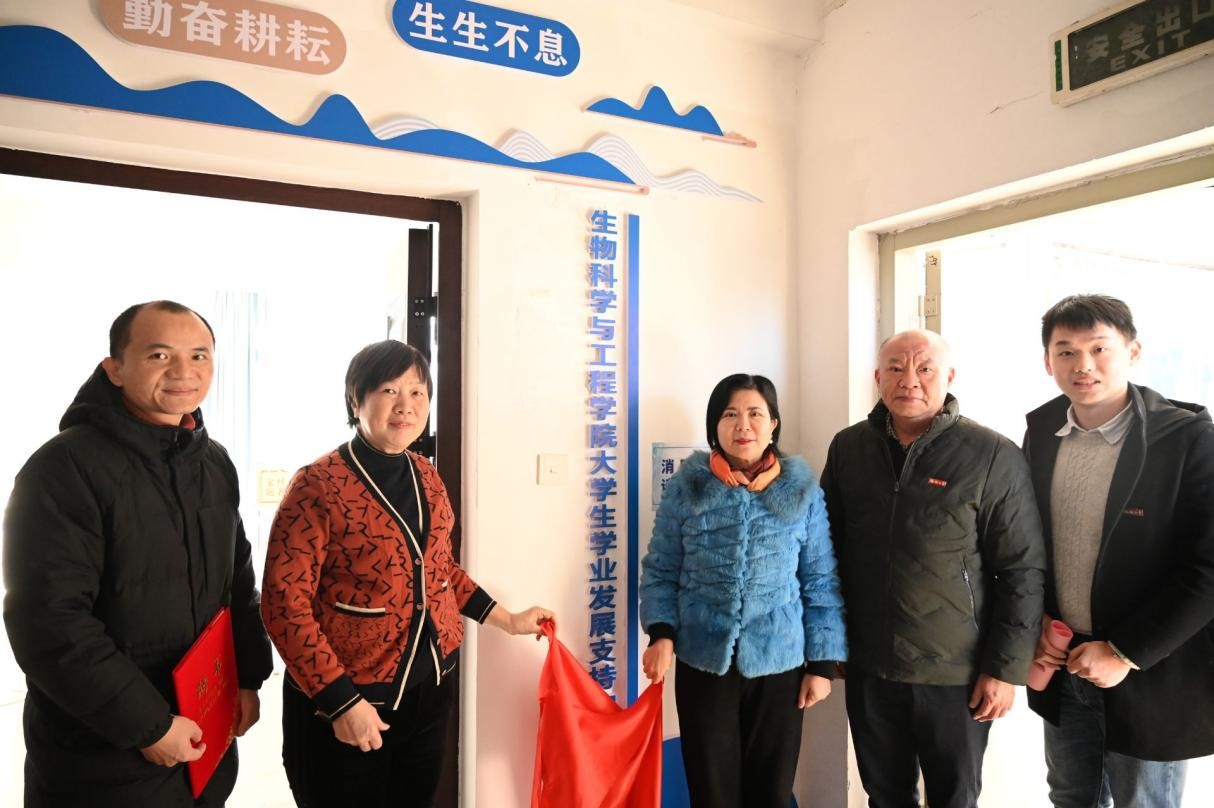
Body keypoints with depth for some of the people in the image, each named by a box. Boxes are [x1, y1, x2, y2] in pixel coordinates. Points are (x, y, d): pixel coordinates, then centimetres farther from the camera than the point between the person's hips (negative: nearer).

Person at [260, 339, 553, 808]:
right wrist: (341, 701, -20)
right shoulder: (319, 485, -16)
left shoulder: (426, 477, 4)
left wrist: (507, 620, 14)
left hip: (430, 687, 6)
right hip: (344, 698, -6)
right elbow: (284, 603, -18)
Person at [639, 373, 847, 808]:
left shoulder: (802, 490, -2)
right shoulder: (686, 486, -2)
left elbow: (821, 583, 1)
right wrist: (662, 634, -11)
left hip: (779, 664, 1)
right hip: (703, 663, 0)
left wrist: (822, 663, 0)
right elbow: (660, 570, 2)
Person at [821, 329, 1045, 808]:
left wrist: (1005, 666, -9)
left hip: (957, 673, -3)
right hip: (868, 666, 3)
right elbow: (830, 548, 8)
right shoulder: (848, 448, 1)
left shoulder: (993, 457, -10)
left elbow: (1023, 570, -8)